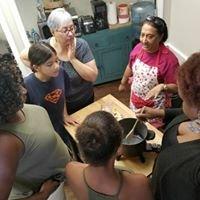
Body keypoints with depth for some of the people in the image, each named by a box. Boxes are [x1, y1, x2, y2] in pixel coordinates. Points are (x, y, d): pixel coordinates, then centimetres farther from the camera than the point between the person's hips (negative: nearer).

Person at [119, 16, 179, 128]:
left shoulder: (169, 58, -27)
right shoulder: (138, 48, -11)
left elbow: (176, 87, -21)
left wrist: (162, 86, -40)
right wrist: (123, 83, 22)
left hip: (155, 106, -5)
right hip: (135, 101, 5)